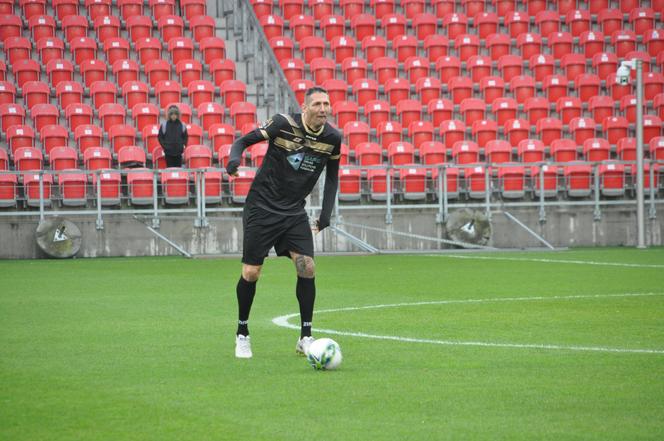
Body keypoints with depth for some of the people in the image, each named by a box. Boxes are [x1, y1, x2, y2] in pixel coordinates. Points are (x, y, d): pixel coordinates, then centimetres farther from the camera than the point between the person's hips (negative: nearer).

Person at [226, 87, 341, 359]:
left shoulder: (332, 138, -3)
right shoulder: (283, 124, -15)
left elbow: (332, 176, 13)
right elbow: (244, 141, -8)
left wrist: (326, 214, 5)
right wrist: (234, 158, -30)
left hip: (295, 212, 3)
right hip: (262, 207, -3)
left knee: (307, 268, -11)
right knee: (251, 273, -3)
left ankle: (305, 338, 0)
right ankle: (242, 334, 17)